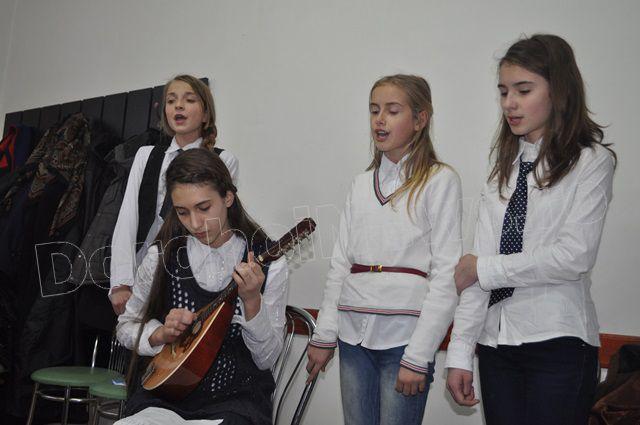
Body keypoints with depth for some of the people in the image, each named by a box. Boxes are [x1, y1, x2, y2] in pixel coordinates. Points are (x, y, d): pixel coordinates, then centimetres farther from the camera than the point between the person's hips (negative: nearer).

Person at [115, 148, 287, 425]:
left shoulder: (268, 262, -7)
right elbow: (126, 326, 12)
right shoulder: (162, 256, -1)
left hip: (235, 399, -1)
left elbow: (267, 359, -5)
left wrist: (252, 301, -22)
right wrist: (161, 334, -9)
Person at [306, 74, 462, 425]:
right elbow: (340, 264, 11)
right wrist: (323, 336, 7)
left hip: (404, 337, -4)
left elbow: (446, 275, -8)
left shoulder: (440, 180, -3)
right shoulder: (362, 184, 12)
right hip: (353, 334, 5)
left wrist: (418, 356, -13)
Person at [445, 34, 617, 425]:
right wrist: (460, 352, -2)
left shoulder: (591, 161, -2)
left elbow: (575, 256, -14)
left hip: (558, 345, -4)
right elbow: (477, 263, 2)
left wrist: (484, 269, -7)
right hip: (496, 341, 4)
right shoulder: (505, 166, 10)